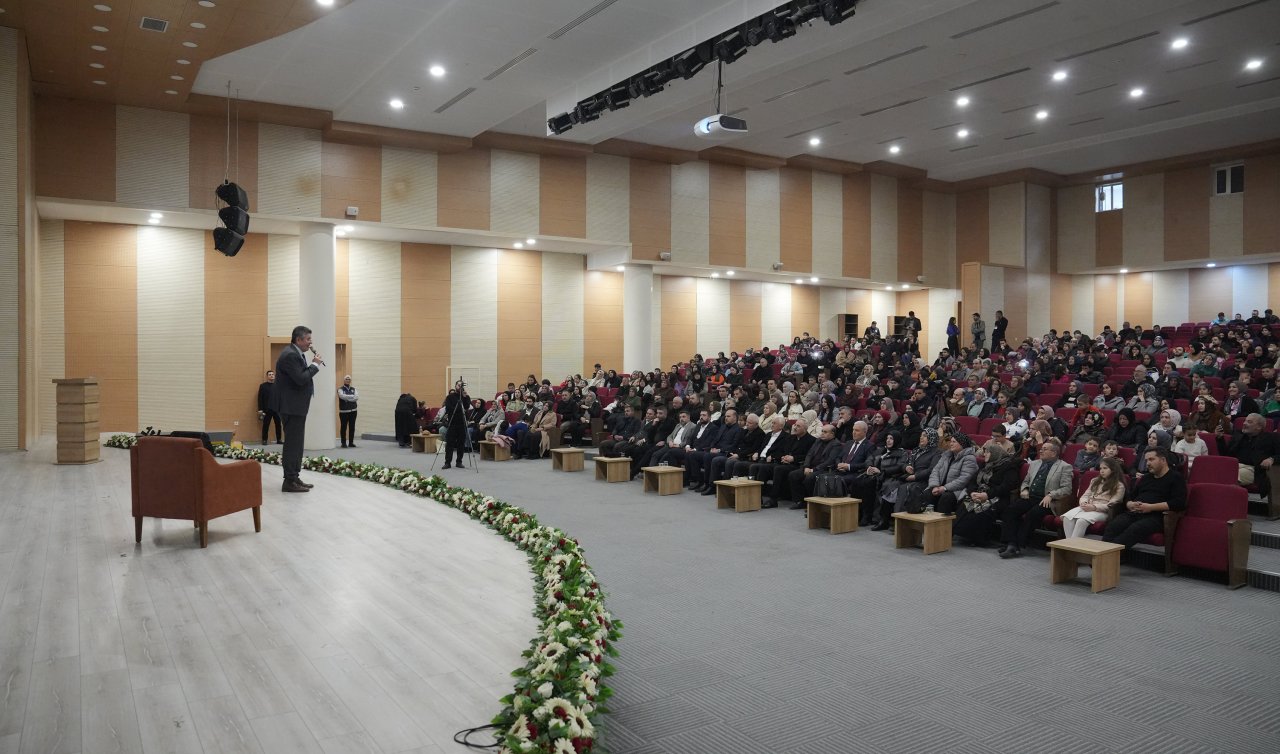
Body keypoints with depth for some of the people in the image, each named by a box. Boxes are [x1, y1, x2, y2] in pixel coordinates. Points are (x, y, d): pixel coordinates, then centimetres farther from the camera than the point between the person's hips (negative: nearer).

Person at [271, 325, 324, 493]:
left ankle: (295, 477, 21)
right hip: (291, 405, -11)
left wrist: (313, 365, 3)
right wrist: (315, 365, -15)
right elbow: (301, 379, -24)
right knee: (293, 443, -8)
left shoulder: (296, 353, 14)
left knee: (296, 442, 14)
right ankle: (289, 481, -4)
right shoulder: (290, 355, -18)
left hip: (296, 405, 11)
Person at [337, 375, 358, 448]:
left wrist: (347, 398, -11)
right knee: (343, 427, -3)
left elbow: (357, 397, -3)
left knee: (352, 427, 4)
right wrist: (352, 396, -11)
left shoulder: (353, 389, 14)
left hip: (353, 411, 4)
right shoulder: (340, 389, 2)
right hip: (344, 411, -4)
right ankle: (344, 443, 3)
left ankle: (351, 442, 11)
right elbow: (342, 396, -18)